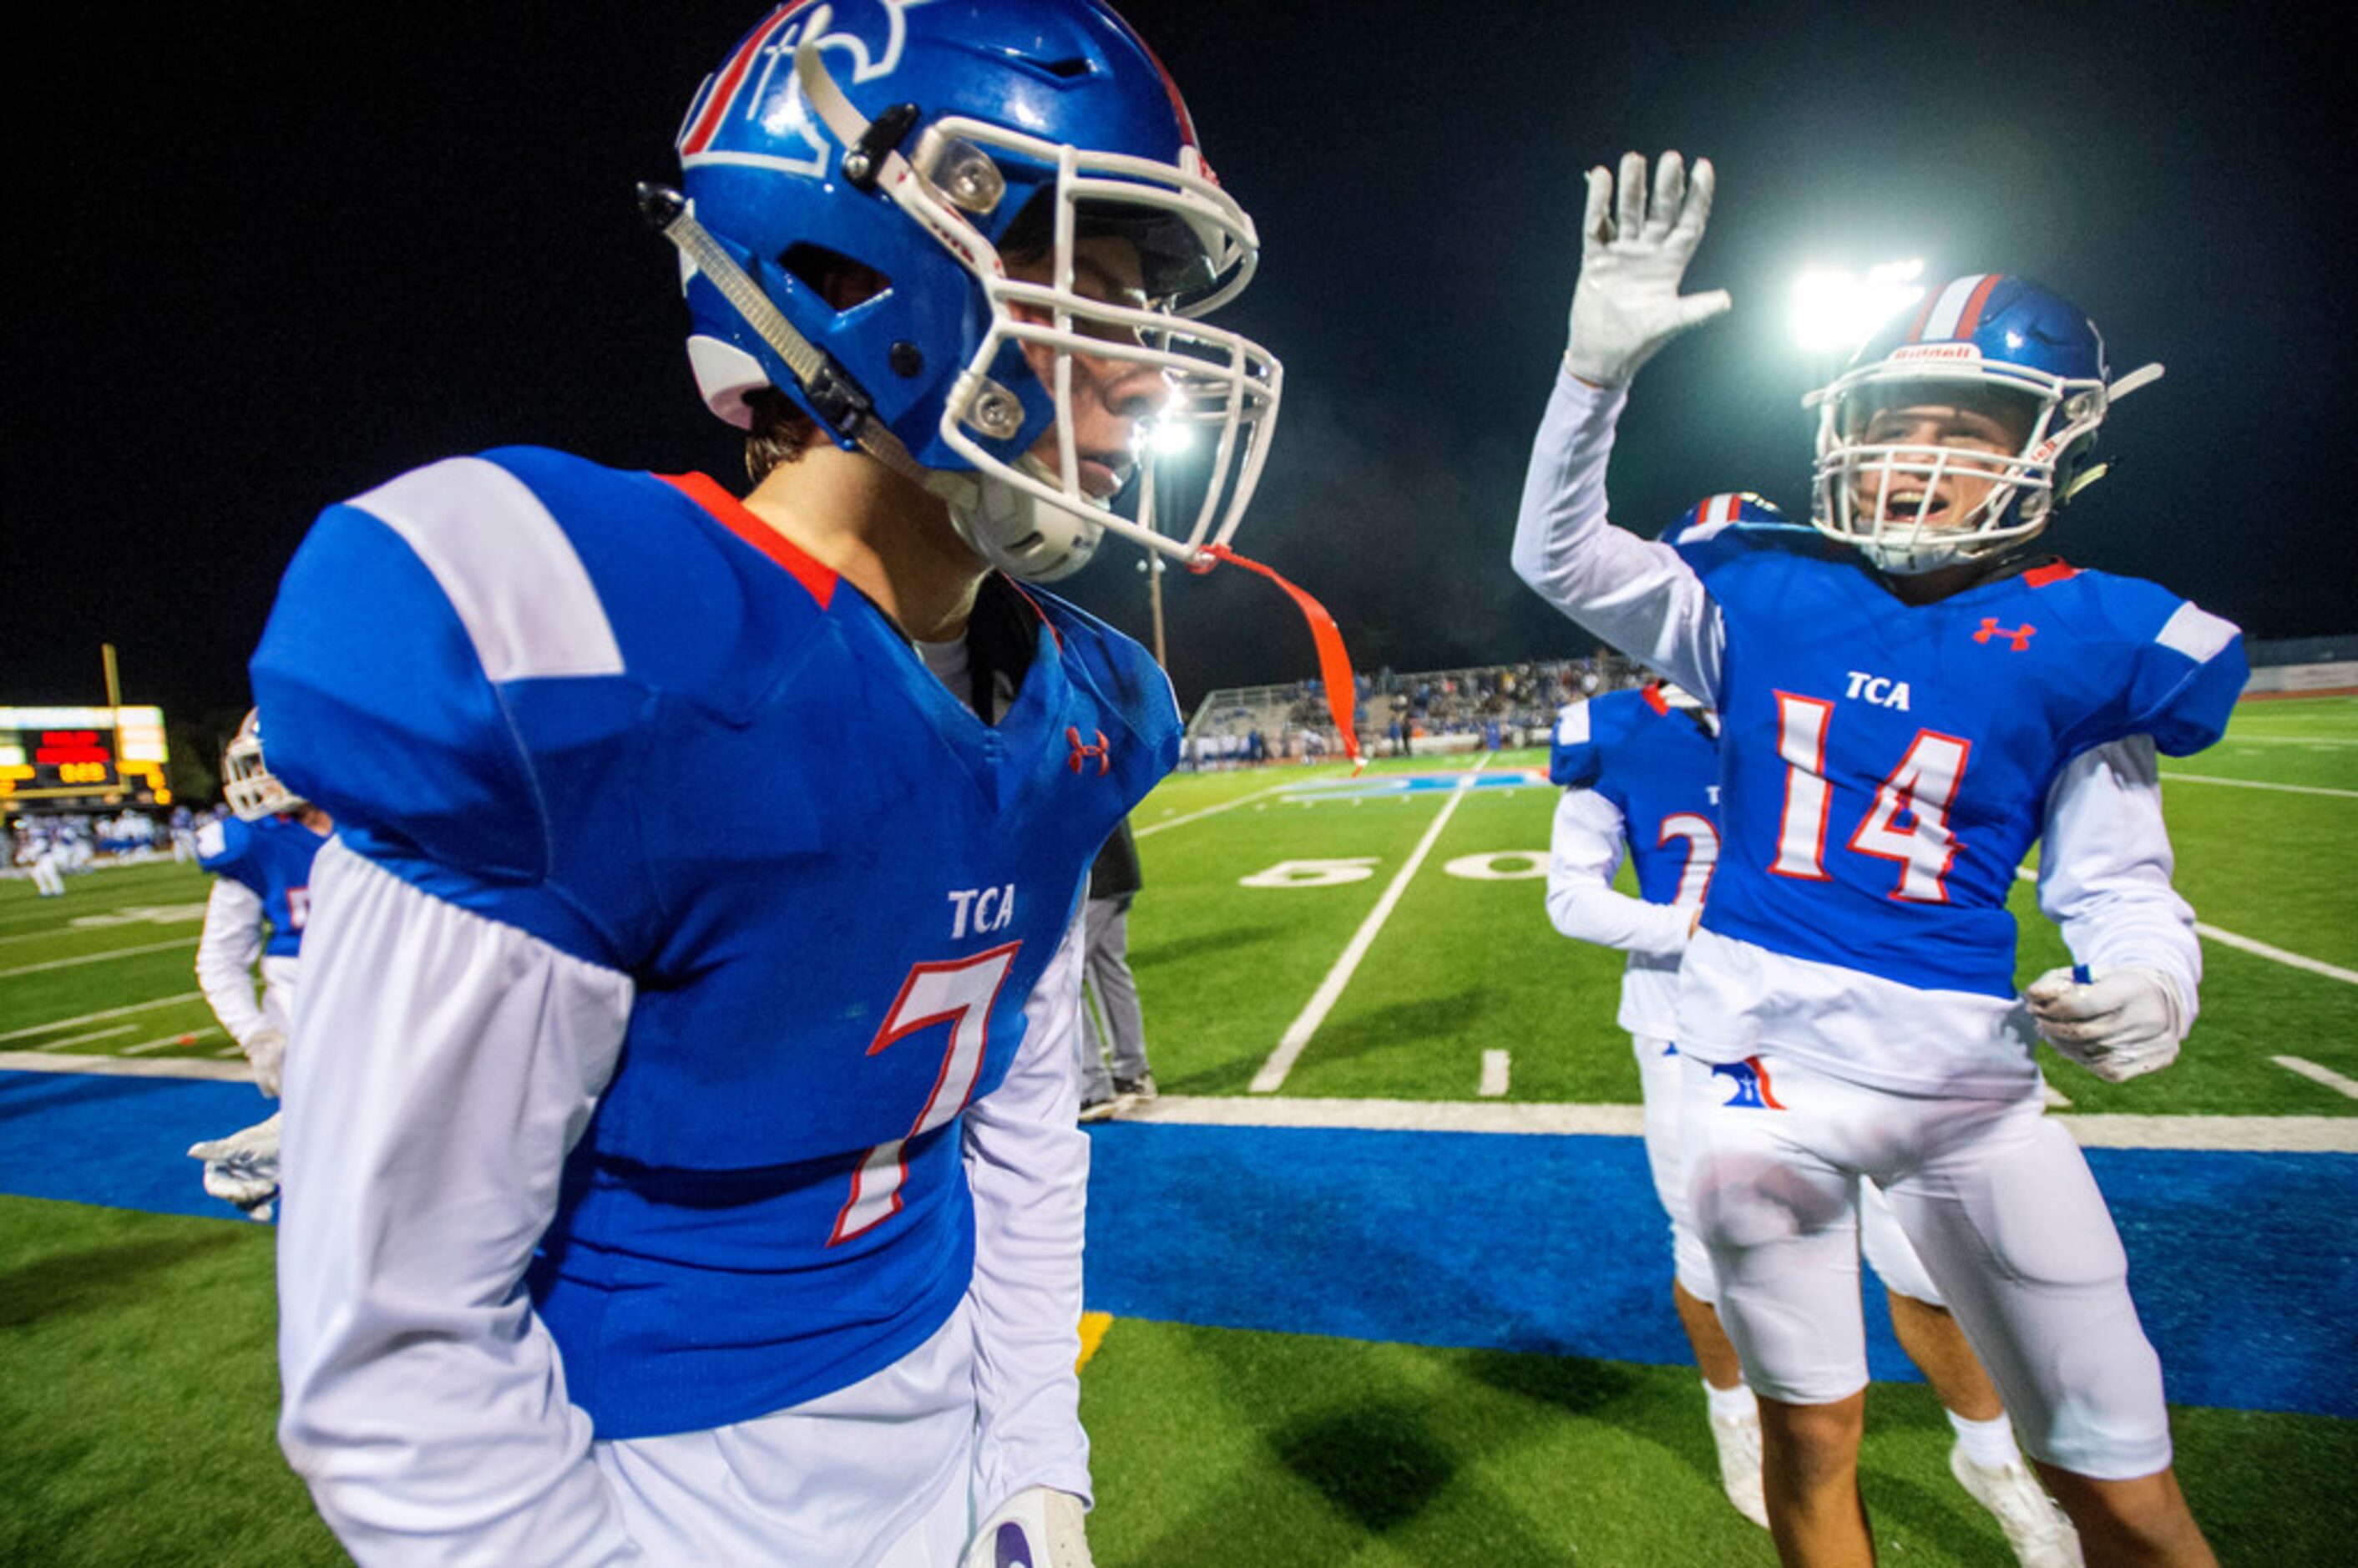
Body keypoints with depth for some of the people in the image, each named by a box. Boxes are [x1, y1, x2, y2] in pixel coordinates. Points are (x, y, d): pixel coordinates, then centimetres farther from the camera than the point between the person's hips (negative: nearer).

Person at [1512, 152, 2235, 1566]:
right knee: (1811, 1433, 16)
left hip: (1970, 1078, 1)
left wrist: (2149, 987, -19)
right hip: (1766, 1063, 0)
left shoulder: (2080, 646, -1)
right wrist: (1602, 365, -15)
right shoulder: (1763, 596, -1)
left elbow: (2118, 884, 4)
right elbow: (1559, 553, -2)